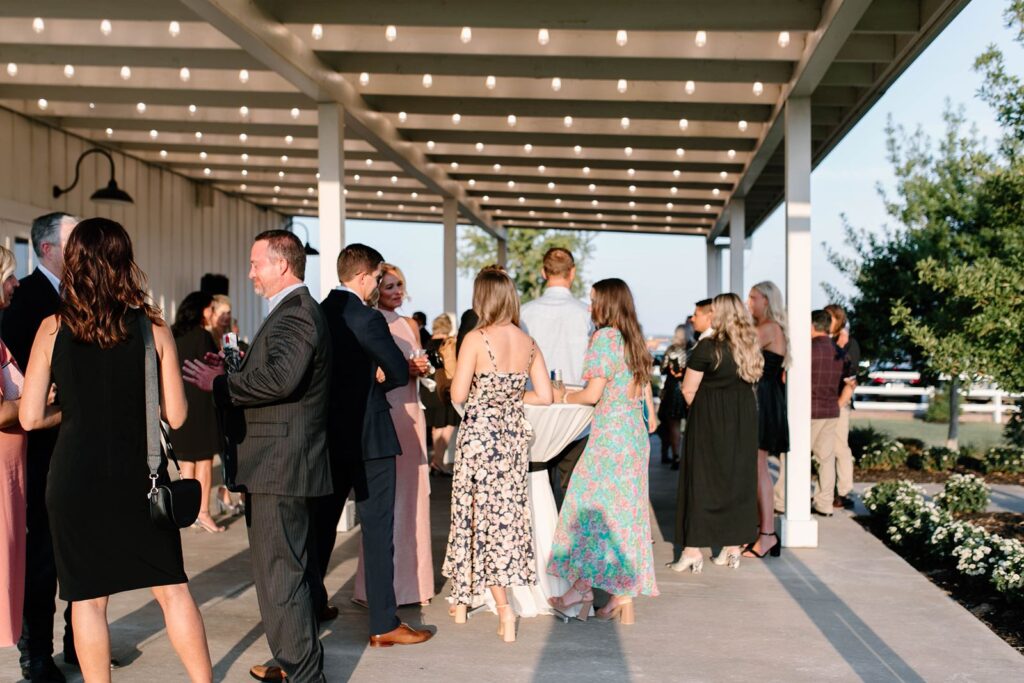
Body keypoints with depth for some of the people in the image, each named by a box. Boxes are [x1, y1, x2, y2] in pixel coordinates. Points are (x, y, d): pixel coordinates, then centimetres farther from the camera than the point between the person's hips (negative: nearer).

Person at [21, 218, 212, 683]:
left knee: (88, 598, 9)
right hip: (138, 476, 1)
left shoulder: (52, 329, -5)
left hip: (75, 480, -1)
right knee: (172, 588, 11)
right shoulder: (152, 326, -4)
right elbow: (175, 415, -2)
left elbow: (31, 417, -4)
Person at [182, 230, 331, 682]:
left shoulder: (295, 314, -16)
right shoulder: (294, 311, 19)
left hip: (278, 469, -11)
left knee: (280, 576, -6)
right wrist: (229, 375, 7)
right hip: (284, 468, 11)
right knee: (292, 571, 20)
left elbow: (281, 378, -32)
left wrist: (218, 385, -20)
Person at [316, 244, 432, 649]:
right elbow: (400, 373, -9)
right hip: (368, 436, -8)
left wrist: (369, 377, 4)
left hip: (330, 434, 8)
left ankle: (312, 603, 30)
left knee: (323, 521, 17)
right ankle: (384, 625, 1)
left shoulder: (320, 313, 7)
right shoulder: (366, 319, -16)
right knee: (377, 528, -3)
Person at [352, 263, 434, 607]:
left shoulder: (410, 325, 14)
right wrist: (403, 369, -19)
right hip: (382, 415, -6)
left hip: (411, 414, 7)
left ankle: (412, 578, 17)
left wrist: (421, 369, 0)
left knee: (413, 495, 8)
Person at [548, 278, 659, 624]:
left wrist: (564, 397, 0)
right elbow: (644, 390, 15)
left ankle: (582, 585, 4)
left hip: (609, 434, -8)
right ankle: (624, 599, 10)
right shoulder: (635, 340, 13)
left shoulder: (604, 337, -11)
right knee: (626, 511, 8)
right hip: (635, 434, 8)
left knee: (591, 505, 0)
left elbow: (593, 394, -15)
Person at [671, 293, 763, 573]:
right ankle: (733, 547, 16)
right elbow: (750, 381, 13)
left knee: (702, 479, 0)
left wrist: (697, 407, 5)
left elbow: (688, 389, -12)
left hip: (709, 421, -6)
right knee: (738, 479, 11)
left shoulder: (708, 347, -14)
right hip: (744, 420, 6)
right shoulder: (750, 347, 5)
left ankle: (693, 549, -1)